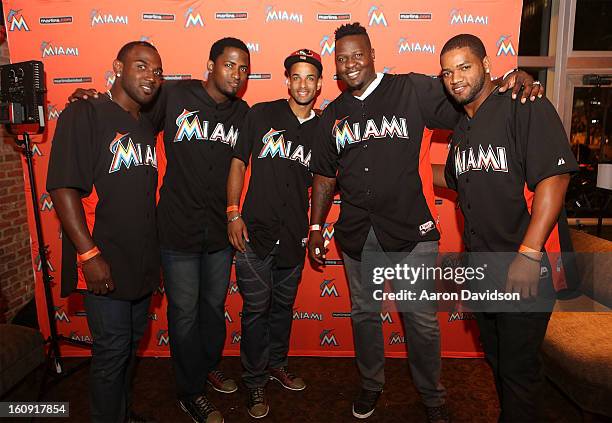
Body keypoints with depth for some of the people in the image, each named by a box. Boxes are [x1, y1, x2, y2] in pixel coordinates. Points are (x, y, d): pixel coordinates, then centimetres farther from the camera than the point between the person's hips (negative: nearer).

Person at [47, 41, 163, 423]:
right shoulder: (84, 115, -11)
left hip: (143, 262, 7)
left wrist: (157, 255, 14)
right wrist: (89, 255, -21)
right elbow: (62, 188, -17)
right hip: (105, 263, -7)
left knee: (133, 341, 20)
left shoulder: (149, 128, 10)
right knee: (112, 350, 5)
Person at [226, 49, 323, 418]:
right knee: (256, 308, 6)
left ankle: (277, 363, 42)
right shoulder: (261, 114, -3)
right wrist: (233, 213, -7)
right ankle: (255, 382, 26)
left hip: (294, 235, 3)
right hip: (255, 231, -3)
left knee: (284, 305, 18)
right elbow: (239, 162, 0)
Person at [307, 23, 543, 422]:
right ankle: (371, 384, 41)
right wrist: (316, 228, 11)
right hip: (356, 235, 4)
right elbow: (324, 176, 13)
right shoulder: (333, 114, 8)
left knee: (422, 320, 9)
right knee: (364, 313, 17)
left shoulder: (413, 90, -4)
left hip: (412, 230, -3)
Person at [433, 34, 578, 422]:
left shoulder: (526, 108, -12)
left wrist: (528, 255, -26)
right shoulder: (462, 129, 12)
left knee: (518, 367, 5)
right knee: (496, 356, 22)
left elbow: (554, 178, -21)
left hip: (526, 268, -8)